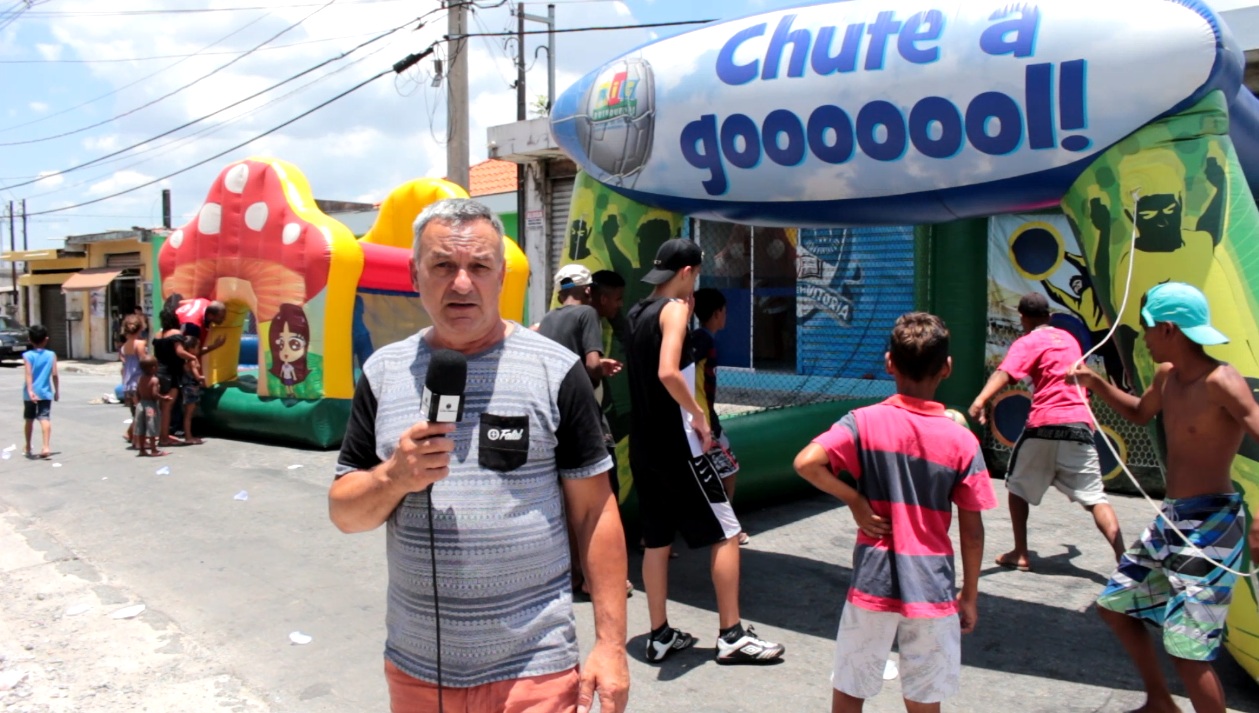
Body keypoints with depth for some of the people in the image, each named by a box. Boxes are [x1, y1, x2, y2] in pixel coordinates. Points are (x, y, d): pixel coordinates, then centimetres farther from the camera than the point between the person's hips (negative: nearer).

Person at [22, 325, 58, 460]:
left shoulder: (27, 355, -4)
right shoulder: (51, 355, -1)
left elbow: (29, 374, -15)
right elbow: (54, 375, -3)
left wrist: (30, 390, -22)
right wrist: (57, 391, 6)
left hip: (31, 393, 1)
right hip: (45, 393, -1)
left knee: (29, 420, 15)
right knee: (45, 419, -8)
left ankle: (28, 448, 28)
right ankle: (46, 446, -25)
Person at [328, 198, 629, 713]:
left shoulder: (555, 371, -6)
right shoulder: (383, 372, 2)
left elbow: (593, 511, -4)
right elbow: (344, 512, 5)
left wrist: (611, 643, -6)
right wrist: (394, 477, -16)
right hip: (414, 665, 4)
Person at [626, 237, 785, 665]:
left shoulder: (638, 313, 12)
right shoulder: (674, 309, -13)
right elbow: (668, 372, -27)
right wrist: (699, 416, -16)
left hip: (644, 442, 9)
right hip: (675, 442, -8)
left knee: (657, 539, 13)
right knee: (726, 532, 2)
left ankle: (661, 637, 19)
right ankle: (731, 636, 7)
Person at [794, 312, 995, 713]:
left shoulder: (865, 422, -8)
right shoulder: (962, 441, -5)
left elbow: (807, 463, -23)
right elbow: (972, 532, -1)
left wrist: (854, 500, -8)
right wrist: (970, 595, 11)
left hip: (872, 585, -1)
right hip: (932, 590, 1)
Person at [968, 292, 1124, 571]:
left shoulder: (1028, 342, 4)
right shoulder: (1069, 338, 22)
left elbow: (1004, 373, -17)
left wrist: (979, 401, -33)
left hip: (1043, 425, -4)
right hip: (1079, 424, 4)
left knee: (1018, 487, 16)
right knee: (1094, 498, 0)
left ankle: (1020, 554, 15)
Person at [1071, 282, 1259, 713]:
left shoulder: (1220, 382, -21)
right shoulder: (1166, 376, 6)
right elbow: (1140, 414, 27)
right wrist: (1096, 383, 12)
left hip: (1210, 526, -9)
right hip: (1170, 521, 9)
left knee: (1186, 651, -7)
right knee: (1114, 605, 20)